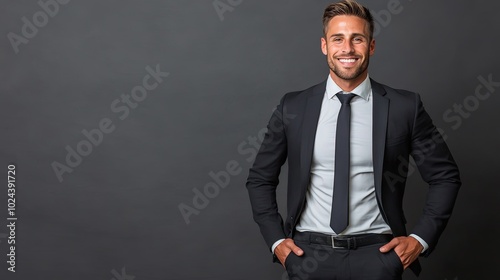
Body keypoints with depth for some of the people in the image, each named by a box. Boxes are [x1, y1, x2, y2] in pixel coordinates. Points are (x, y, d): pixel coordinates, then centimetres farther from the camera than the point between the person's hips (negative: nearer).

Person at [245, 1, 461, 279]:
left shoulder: (404, 106, -3)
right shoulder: (293, 107, 0)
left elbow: (445, 176, 5)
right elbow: (260, 179, 9)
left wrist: (421, 238, -3)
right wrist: (276, 240, 0)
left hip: (377, 253, -1)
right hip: (308, 253, 1)